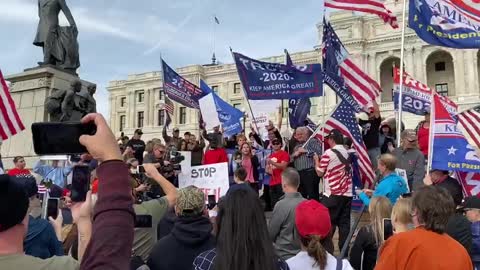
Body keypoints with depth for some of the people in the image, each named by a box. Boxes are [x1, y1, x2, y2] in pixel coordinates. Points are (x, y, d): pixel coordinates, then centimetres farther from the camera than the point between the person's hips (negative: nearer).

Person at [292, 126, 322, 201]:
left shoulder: (313, 141, 1)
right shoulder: (297, 146, 23)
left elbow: (318, 152, -16)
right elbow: (291, 159, 21)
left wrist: (306, 151, -11)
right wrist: (295, 154, 0)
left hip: (310, 172, -7)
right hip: (299, 173, 8)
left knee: (312, 195, -8)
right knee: (301, 195, 12)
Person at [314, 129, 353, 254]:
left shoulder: (328, 153, -10)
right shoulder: (347, 153, 9)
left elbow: (320, 173, -5)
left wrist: (317, 160, 13)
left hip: (332, 194, -6)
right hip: (347, 193, 6)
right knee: (344, 222, 9)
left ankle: (327, 249, 5)